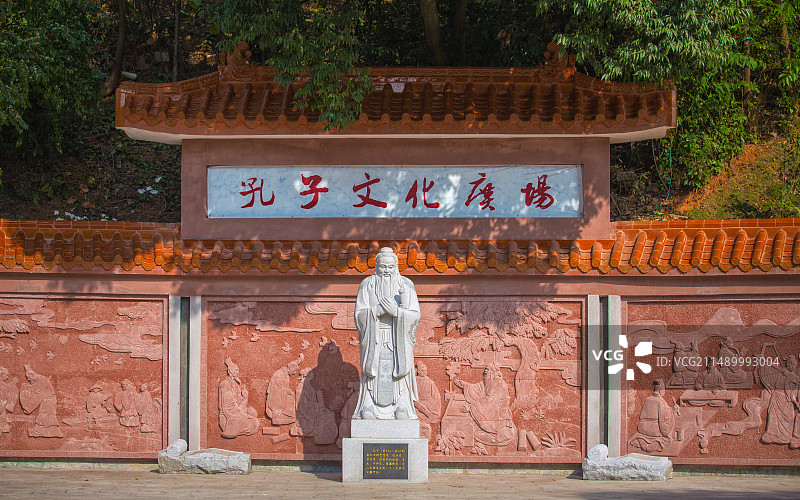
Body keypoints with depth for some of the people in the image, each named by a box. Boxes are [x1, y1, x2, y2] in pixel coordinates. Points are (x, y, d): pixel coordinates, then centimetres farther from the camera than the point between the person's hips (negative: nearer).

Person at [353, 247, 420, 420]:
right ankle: (369, 410, -6)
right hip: (374, 339, 0)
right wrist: (380, 309, -17)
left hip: (399, 339, 0)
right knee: (373, 377, -7)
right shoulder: (368, 285, 7)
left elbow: (415, 315, -1)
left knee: (398, 377, -7)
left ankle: (401, 410, -6)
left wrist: (396, 311, -17)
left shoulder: (405, 285, 6)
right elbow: (359, 314, -2)